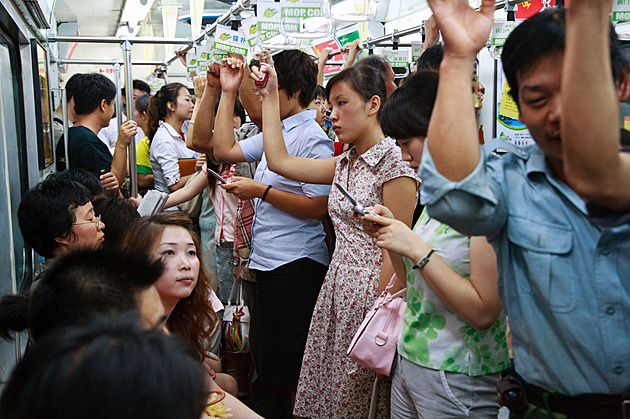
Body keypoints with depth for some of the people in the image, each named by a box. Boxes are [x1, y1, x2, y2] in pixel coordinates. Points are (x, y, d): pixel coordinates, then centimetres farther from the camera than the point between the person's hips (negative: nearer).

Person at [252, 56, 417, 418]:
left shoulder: (394, 163, -14)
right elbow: (280, 160, 13)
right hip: (338, 288, 8)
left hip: (372, 292, -8)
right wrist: (269, 96, 15)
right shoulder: (345, 164, 11)